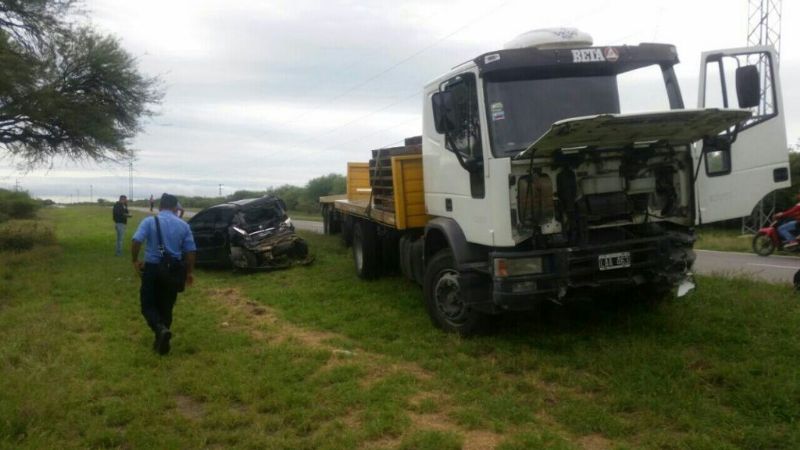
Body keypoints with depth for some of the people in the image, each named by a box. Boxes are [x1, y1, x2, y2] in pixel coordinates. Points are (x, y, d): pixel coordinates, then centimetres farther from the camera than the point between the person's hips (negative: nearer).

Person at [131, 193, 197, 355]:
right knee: (166, 307, 14)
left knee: (148, 304, 8)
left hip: (152, 268, -2)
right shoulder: (183, 225, 3)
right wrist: (189, 272, 10)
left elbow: (136, 241, -17)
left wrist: (135, 261, -3)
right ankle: (161, 342, 17)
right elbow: (190, 251, 1)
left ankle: (161, 329, -18)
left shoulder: (149, 221, -4)